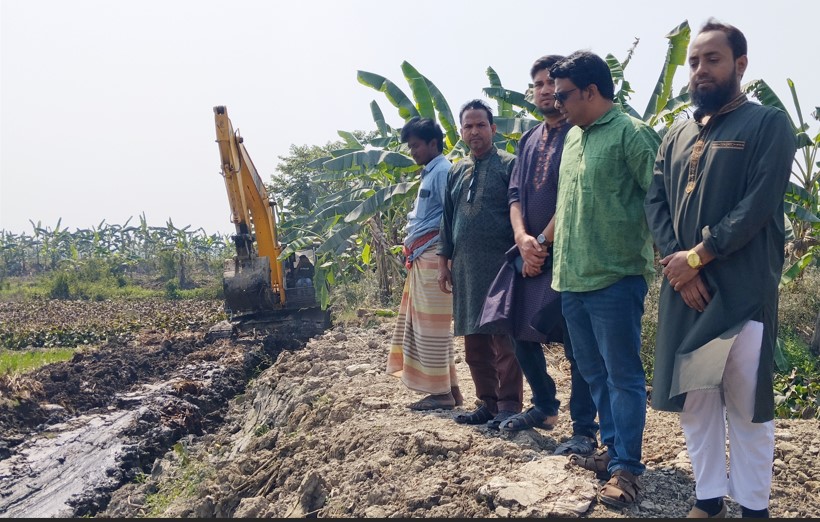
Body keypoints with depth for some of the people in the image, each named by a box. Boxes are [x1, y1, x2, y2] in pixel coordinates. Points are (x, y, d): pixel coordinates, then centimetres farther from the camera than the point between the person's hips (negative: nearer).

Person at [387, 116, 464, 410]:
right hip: (421, 258, 10)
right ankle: (449, 388, 17)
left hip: (432, 256, -10)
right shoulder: (429, 173, 21)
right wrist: (410, 247, 13)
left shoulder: (443, 171, -8)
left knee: (431, 323, -5)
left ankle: (443, 392, 3)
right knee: (421, 321, 11)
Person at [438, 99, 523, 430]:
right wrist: (444, 262, 16)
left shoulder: (509, 165, 0)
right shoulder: (456, 172, 17)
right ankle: (487, 403, 19)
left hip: (500, 264, -6)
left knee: (503, 339, -6)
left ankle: (509, 406, 2)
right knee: (474, 342, 9)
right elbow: (447, 220, 20)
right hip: (465, 268, 6)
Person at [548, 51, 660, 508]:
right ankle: (614, 448, 31)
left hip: (615, 279, -8)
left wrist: (659, 262, -14)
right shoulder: (573, 137, 14)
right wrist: (543, 242, 18)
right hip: (572, 279, 8)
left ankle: (627, 467, 10)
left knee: (623, 376, 1)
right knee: (595, 373, 17)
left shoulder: (632, 133, -10)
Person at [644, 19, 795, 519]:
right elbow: (655, 200, 6)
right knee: (692, 397, 10)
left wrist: (695, 257, -15)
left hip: (742, 291, -5)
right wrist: (677, 263, -8)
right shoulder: (678, 133, 14)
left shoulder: (768, 124, -2)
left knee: (746, 402, 3)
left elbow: (758, 206, -13)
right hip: (685, 288, 5)